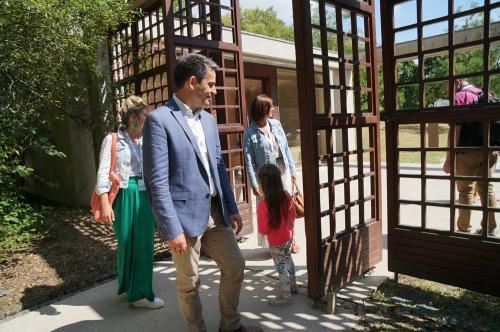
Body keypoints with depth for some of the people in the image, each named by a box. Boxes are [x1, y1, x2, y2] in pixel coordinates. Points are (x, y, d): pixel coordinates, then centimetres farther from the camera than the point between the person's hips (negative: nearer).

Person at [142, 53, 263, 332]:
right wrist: (172, 229, -18)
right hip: (186, 216, -7)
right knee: (189, 282, 10)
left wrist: (232, 208, 12)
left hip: (215, 213, 7)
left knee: (236, 266, 16)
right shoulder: (159, 120, -13)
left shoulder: (208, 120, 10)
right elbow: (157, 181, -17)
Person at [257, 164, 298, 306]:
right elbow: (292, 216, 2)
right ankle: (293, 285, 46)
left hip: (276, 242, -6)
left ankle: (285, 296, 24)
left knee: (281, 267, 10)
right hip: (288, 236, 6)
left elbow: (263, 229, -24)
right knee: (288, 260, 27)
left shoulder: (263, 205, -29)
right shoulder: (286, 196, -12)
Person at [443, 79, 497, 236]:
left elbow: (455, 130, -16)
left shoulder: (459, 97, -9)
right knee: (487, 189, 13)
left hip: (468, 151, -6)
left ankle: (464, 230, 6)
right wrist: (494, 148, 24)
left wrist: (449, 158, -14)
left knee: (466, 191, 0)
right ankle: (489, 229, 18)